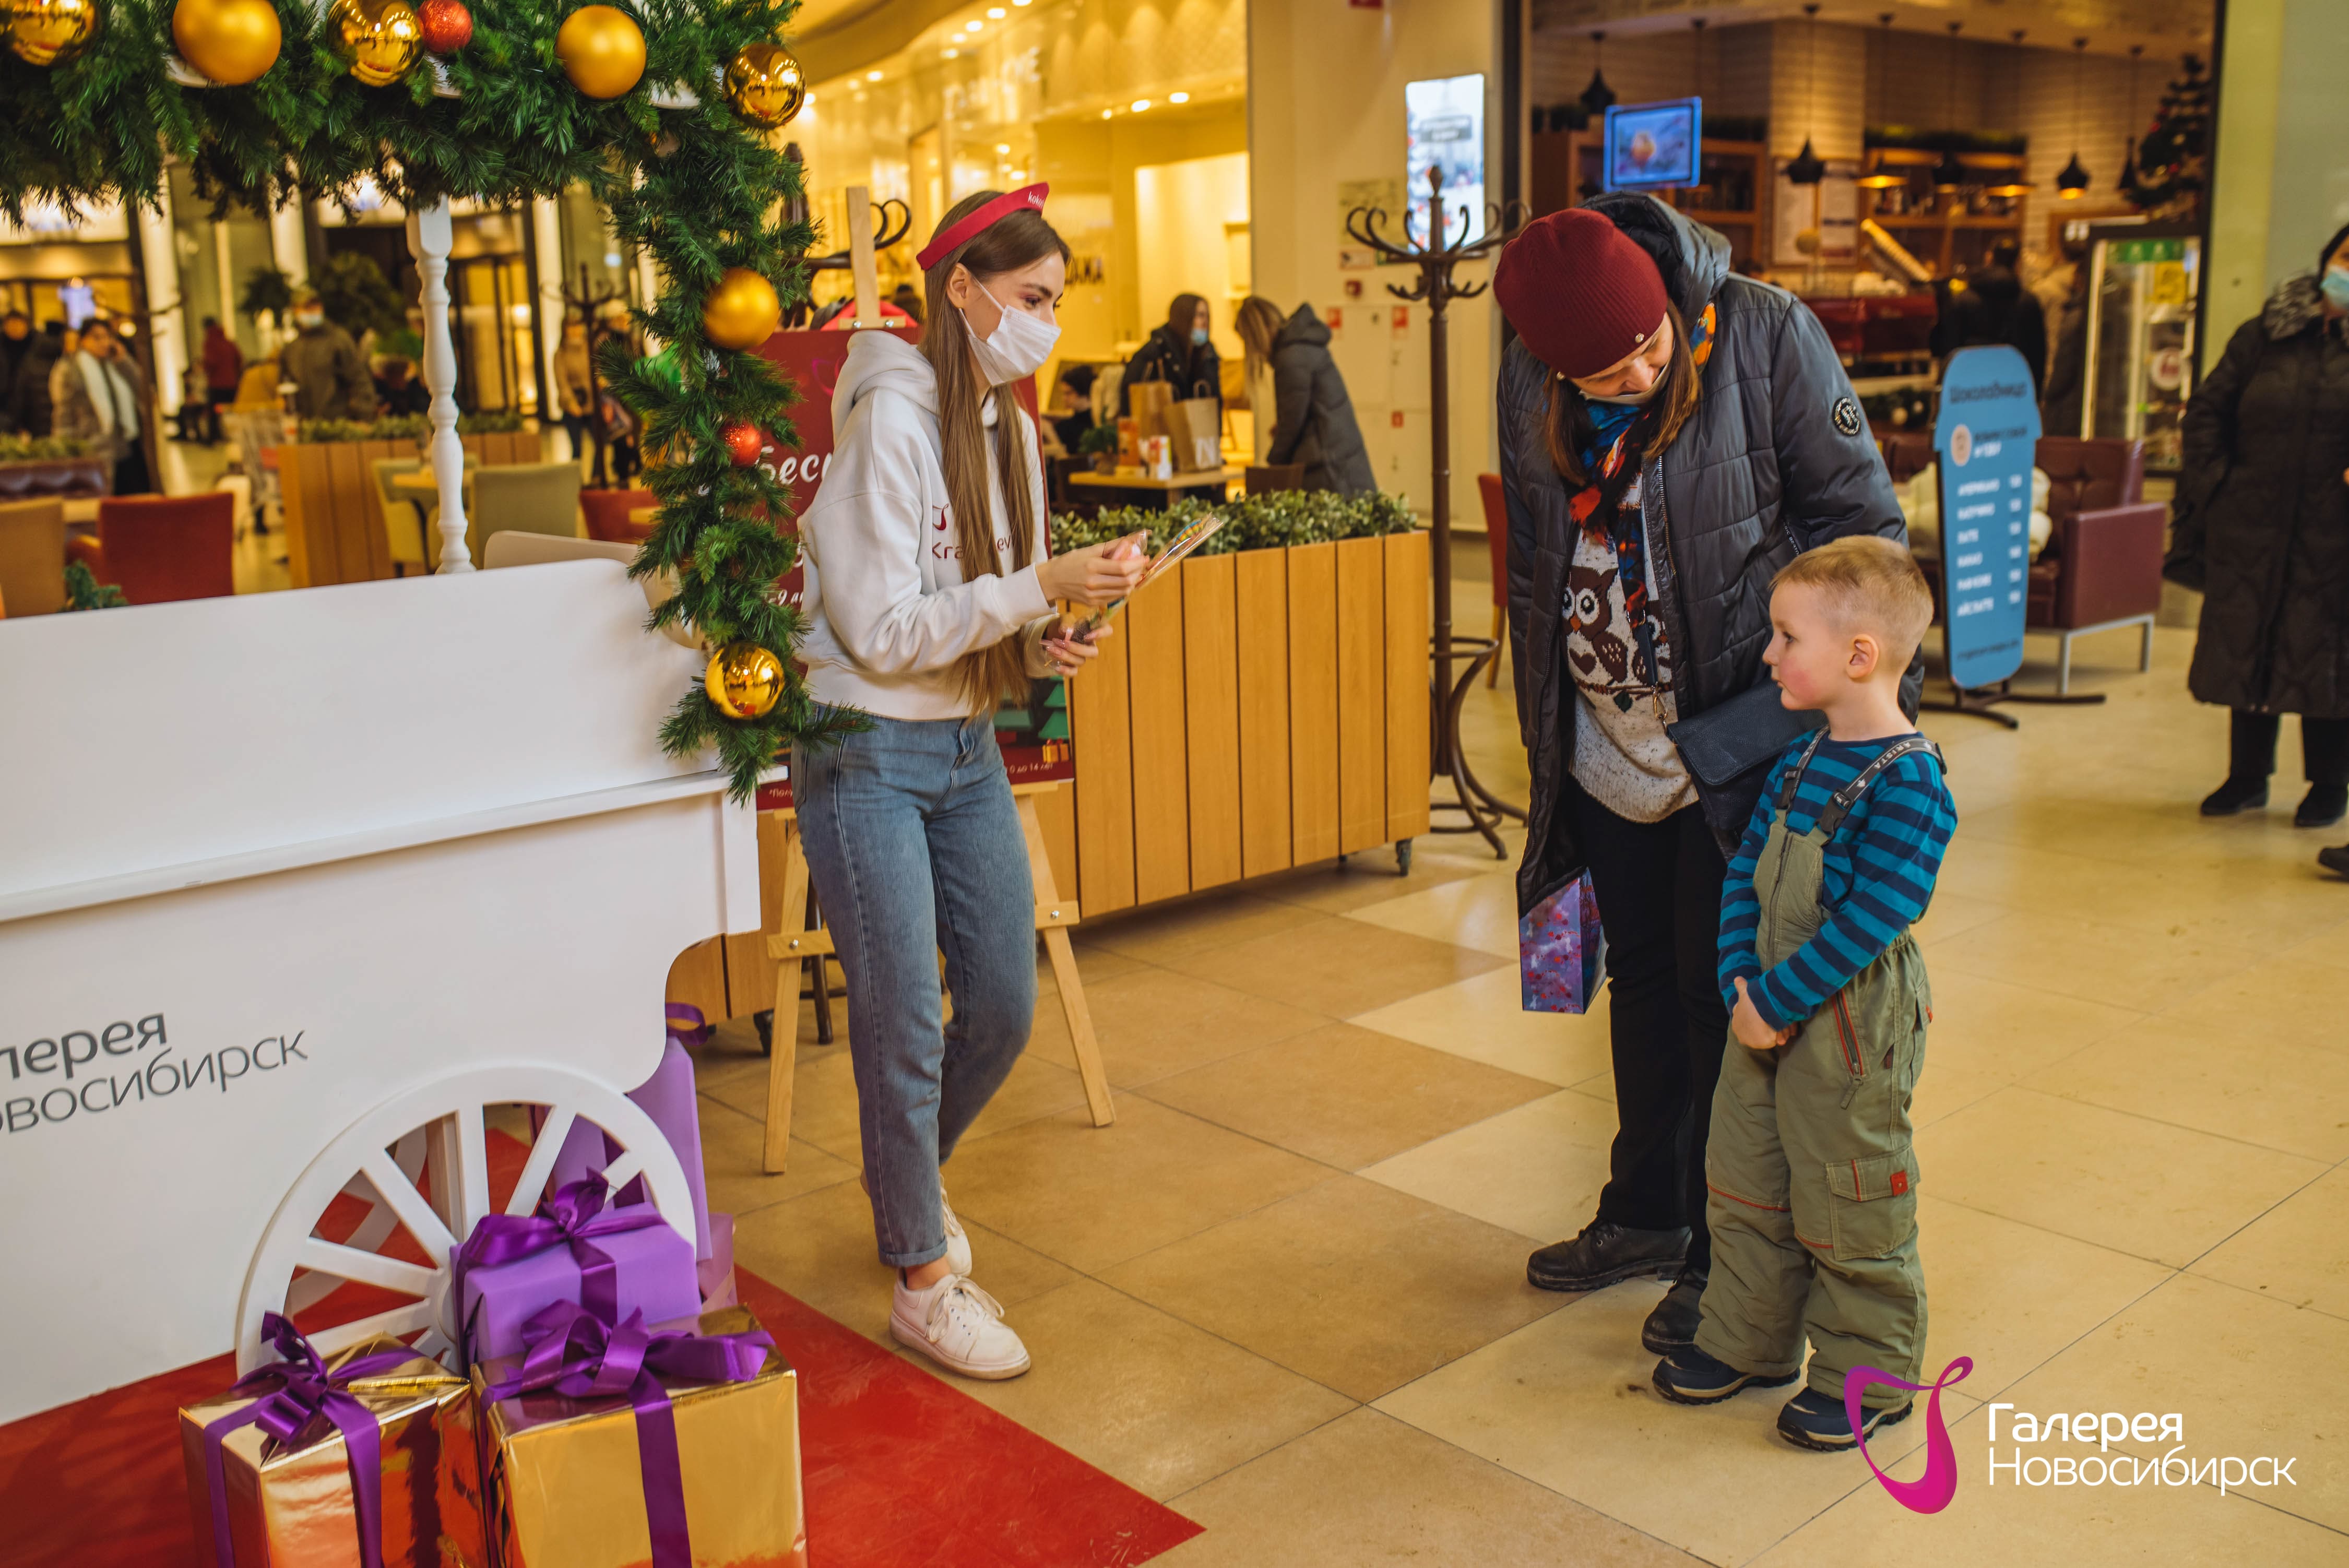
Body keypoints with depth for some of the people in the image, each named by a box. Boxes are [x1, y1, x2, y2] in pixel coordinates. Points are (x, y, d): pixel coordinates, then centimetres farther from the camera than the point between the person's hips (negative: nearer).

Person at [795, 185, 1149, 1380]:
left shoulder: (1008, 426, 8)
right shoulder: (891, 421, -16)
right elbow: (883, 631, -20)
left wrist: (1045, 644, -5)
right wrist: (1041, 586, -24)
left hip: (969, 751, 8)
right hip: (866, 756, -8)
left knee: (1005, 1006, 11)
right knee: (905, 1025, 0)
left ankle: (907, 1176, 39)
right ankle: (922, 1280, 17)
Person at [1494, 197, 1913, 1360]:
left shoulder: (1765, 336, -15)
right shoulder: (1531, 379, -2)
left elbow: (1859, 521, -8)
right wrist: (1543, 728, 13)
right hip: (1607, 744, 5)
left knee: (1721, 990, 3)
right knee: (1641, 980, 17)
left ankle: (1726, 1253, 19)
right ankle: (1645, 1212, 35)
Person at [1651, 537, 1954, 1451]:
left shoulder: (1907, 781, -21)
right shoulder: (1802, 760, 4)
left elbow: (1871, 920, -25)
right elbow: (1746, 870, 5)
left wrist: (1778, 1001, -21)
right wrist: (1739, 983, -7)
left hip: (1853, 1023, -8)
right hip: (1768, 1007, 8)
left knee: (1848, 1201, 6)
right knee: (1745, 1180, 18)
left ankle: (1866, 1374, 25)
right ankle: (1748, 1340, 35)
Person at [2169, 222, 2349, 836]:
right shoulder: (2264, 335, 5)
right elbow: (2207, 410, 8)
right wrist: (2216, 483, -1)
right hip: (2251, 528, 2)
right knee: (2246, 645, 9)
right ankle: (2248, 776, 22)